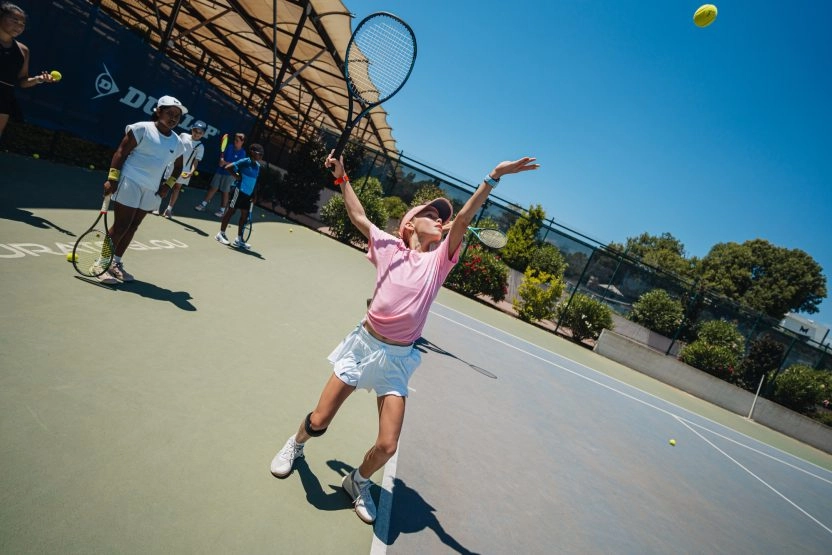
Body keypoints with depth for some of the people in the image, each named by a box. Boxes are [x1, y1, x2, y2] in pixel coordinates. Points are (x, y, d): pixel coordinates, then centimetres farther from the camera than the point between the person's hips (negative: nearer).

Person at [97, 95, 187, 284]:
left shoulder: (177, 142, 10)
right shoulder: (142, 128, -8)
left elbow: (178, 166, 23)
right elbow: (121, 152, -9)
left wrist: (168, 184, 8)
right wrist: (112, 178, -14)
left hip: (151, 191, 6)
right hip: (129, 183, -6)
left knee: (132, 227, 12)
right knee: (120, 226, -5)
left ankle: (116, 263, 24)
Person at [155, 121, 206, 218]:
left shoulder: (200, 146, -2)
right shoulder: (183, 135, 2)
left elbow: (196, 161, -6)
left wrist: (192, 172, -20)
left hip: (185, 170, -1)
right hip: (173, 165, 1)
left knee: (177, 187, 5)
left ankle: (169, 209, 12)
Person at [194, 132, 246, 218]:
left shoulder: (242, 153, -9)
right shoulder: (230, 147, 3)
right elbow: (222, 154, 8)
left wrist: (225, 163, -21)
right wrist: (221, 160, -14)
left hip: (229, 174, -4)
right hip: (220, 170, 4)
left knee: (225, 192, 1)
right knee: (213, 188, 9)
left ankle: (222, 210, 11)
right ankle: (203, 204, 17)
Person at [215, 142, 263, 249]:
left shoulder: (258, 166, 10)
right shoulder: (245, 162, -13)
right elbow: (228, 167, -14)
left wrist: (254, 195, 13)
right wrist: (236, 176, -12)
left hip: (248, 194, 7)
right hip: (240, 191, -7)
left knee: (245, 215, 9)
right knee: (231, 211, 3)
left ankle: (239, 239, 18)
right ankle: (221, 234, 16)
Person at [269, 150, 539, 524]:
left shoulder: (439, 259, 0)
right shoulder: (388, 247, 1)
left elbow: (464, 218, -11)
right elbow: (358, 216, 12)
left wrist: (493, 177, -19)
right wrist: (341, 177, 13)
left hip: (398, 358, 0)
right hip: (365, 343, 0)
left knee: (387, 446, -3)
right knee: (319, 422, 7)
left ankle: (358, 482, 31)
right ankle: (296, 444, 44)